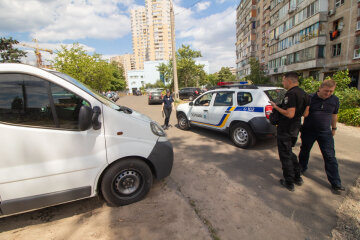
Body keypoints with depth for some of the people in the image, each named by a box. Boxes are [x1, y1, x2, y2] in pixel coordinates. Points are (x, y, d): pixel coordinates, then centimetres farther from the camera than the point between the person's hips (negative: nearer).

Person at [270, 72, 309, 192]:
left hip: (286, 130, -9)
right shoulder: (304, 94, 9)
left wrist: (276, 107, -15)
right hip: (295, 128, 9)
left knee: (285, 155, 4)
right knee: (289, 152, 24)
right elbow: (305, 114, 12)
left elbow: (290, 114, -27)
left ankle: (289, 183, 16)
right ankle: (297, 177, 33)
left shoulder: (291, 94, -21)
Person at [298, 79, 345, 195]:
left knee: (330, 157, 2)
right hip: (308, 132, -1)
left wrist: (334, 128, 19)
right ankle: (302, 169, 38)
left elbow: (334, 115, 14)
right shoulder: (310, 98, -9)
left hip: (325, 133, 2)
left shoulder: (335, 100, 1)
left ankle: (335, 184, 11)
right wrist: (301, 129, 1)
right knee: (304, 151, 14)